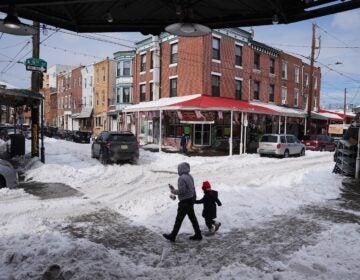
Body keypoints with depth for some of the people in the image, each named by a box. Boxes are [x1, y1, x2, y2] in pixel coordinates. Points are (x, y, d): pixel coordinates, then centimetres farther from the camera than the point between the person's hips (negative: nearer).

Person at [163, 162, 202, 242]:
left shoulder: (181, 178, -20)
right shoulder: (189, 176, 8)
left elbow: (181, 191, -23)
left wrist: (173, 191, -7)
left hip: (185, 201, -9)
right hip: (191, 199, 9)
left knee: (179, 219, 3)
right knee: (192, 218, 16)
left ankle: (172, 236, 14)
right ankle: (198, 235, 22)